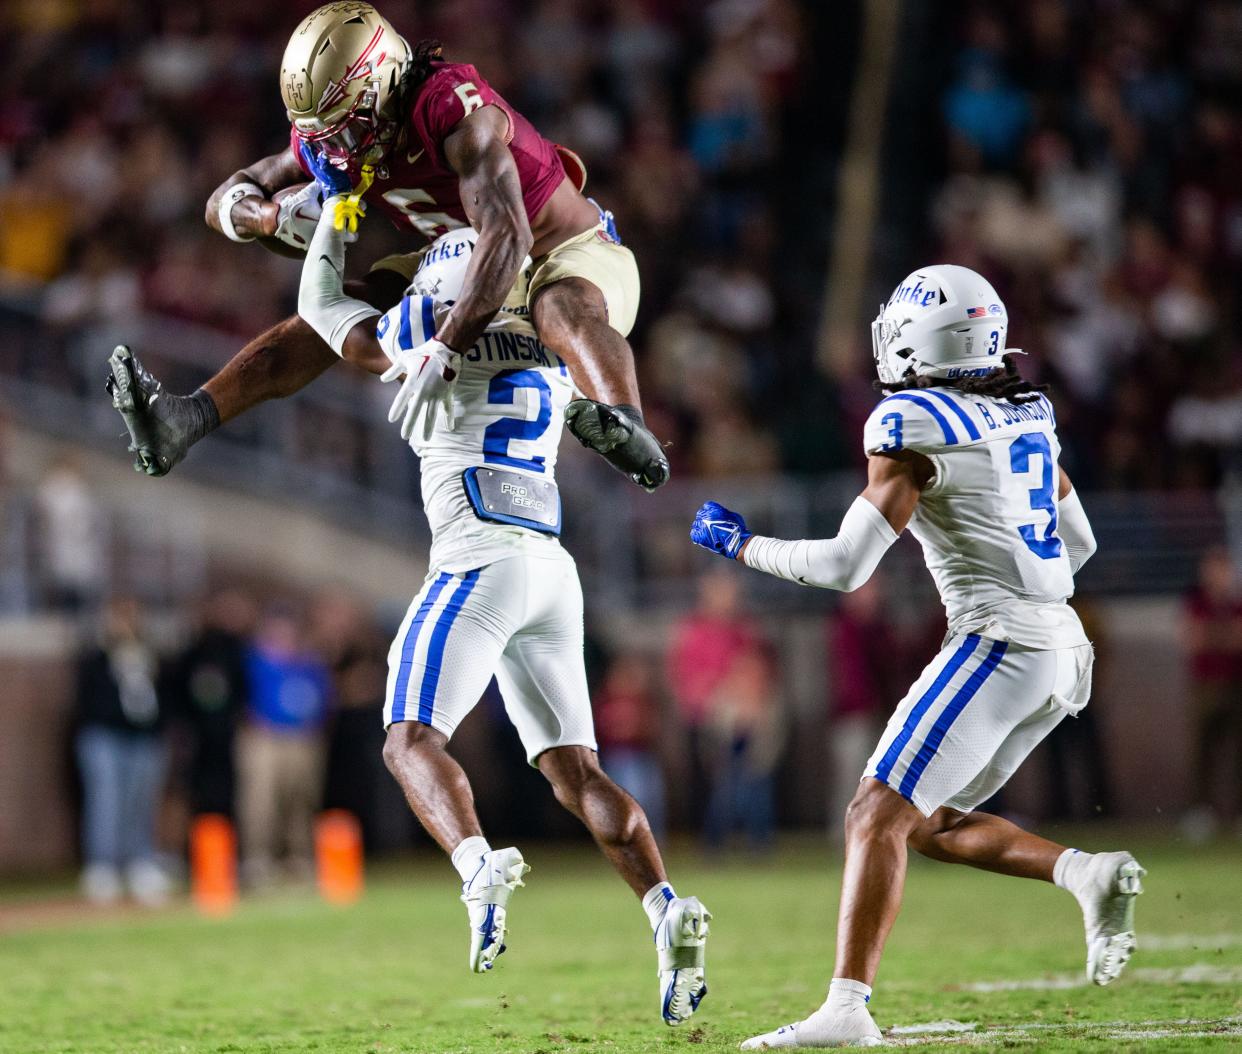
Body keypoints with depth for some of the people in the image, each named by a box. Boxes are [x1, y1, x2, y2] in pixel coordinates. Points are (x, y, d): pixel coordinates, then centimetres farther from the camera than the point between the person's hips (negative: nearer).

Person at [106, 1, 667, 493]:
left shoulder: (458, 112, -34)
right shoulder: (332, 137, -9)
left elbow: (507, 236, -47)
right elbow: (225, 202, 0)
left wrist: (443, 349, -55)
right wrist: (277, 216, -25)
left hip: (575, 252, -7)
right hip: (466, 268, 7)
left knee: (561, 311, -43)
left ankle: (630, 433, -68)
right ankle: (184, 421, -21)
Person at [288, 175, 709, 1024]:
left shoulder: (434, 337, 3)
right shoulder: (556, 356, 19)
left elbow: (320, 305, 18)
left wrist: (338, 206, 28)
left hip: (482, 563, -6)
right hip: (553, 573, 6)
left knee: (414, 738, -10)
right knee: (574, 768, 5)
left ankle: (481, 864, -38)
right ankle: (666, 908, -15)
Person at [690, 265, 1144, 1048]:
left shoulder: (913, 426, -9)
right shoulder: (1028, 415, 15)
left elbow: (846, 566, -10)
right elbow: (1078, 543, 24)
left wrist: (740, 544, 3)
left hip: (1000, 642, -9)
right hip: (1064, 652, 9)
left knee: (878, 815, -10)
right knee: (929, 824, 16)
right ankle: (1089, 874, 0)